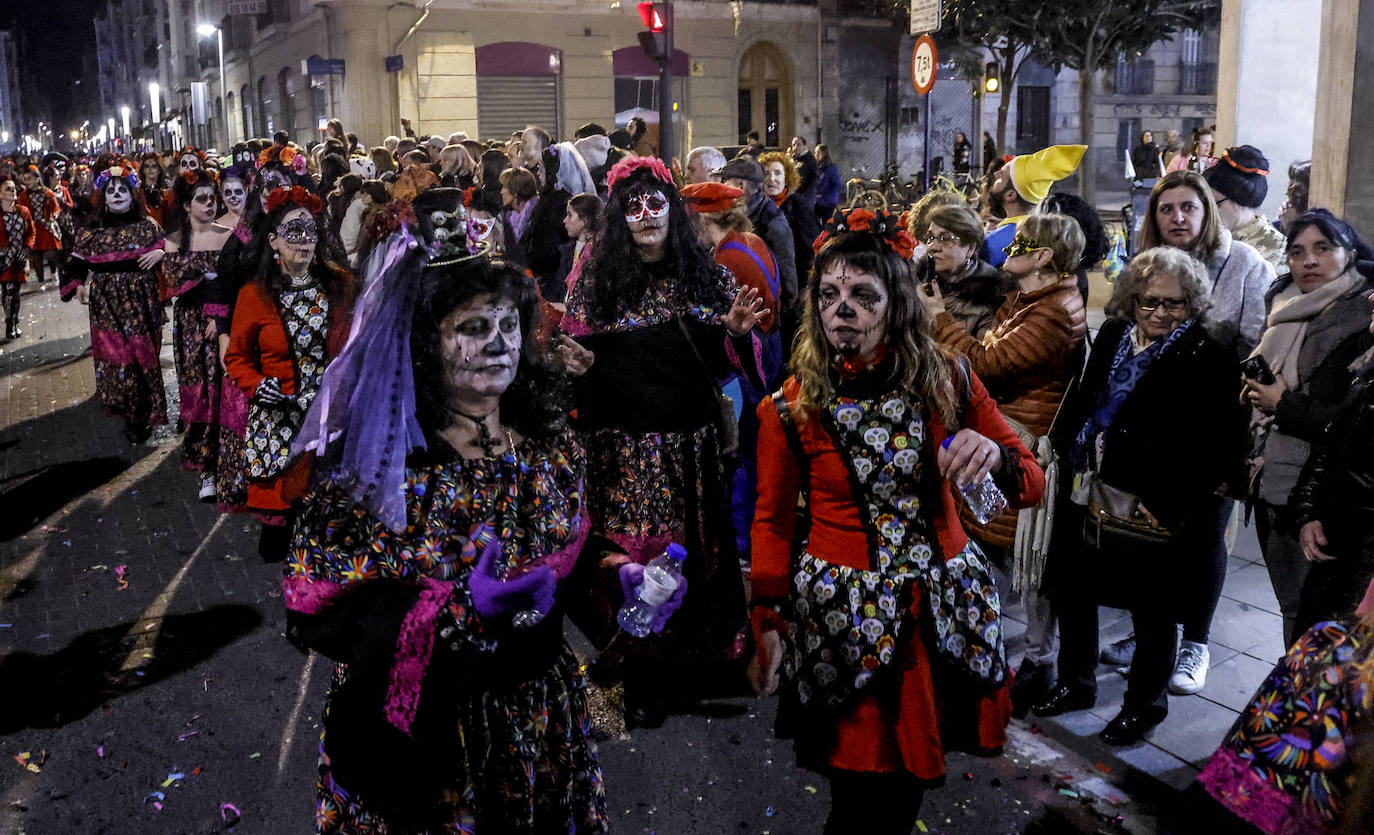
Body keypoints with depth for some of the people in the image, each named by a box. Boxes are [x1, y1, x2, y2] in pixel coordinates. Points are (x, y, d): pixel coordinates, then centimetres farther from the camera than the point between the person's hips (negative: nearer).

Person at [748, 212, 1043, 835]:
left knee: (912, 781, 15)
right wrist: (766, 621, -10)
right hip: (840, 620, -2)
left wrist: (996, 457, -22)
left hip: (939, 614, 2)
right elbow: (773, 521, 0)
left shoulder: (946, 384, -2)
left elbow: (1033, 485, 0)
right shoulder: (791, 407, -5)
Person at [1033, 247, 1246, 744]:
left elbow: (1220, 446, -15)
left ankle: (1144, 705, 30)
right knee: (1069, 591, 17)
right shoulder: (1113, 337, 6)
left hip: (1155, 512, -6)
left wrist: (1169, 501, -19)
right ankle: (1076, 684, 38)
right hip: (1090, 496, 6)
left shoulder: (1209, 359, -12)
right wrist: (1072, 452, 6)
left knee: (1152, 613, 10)